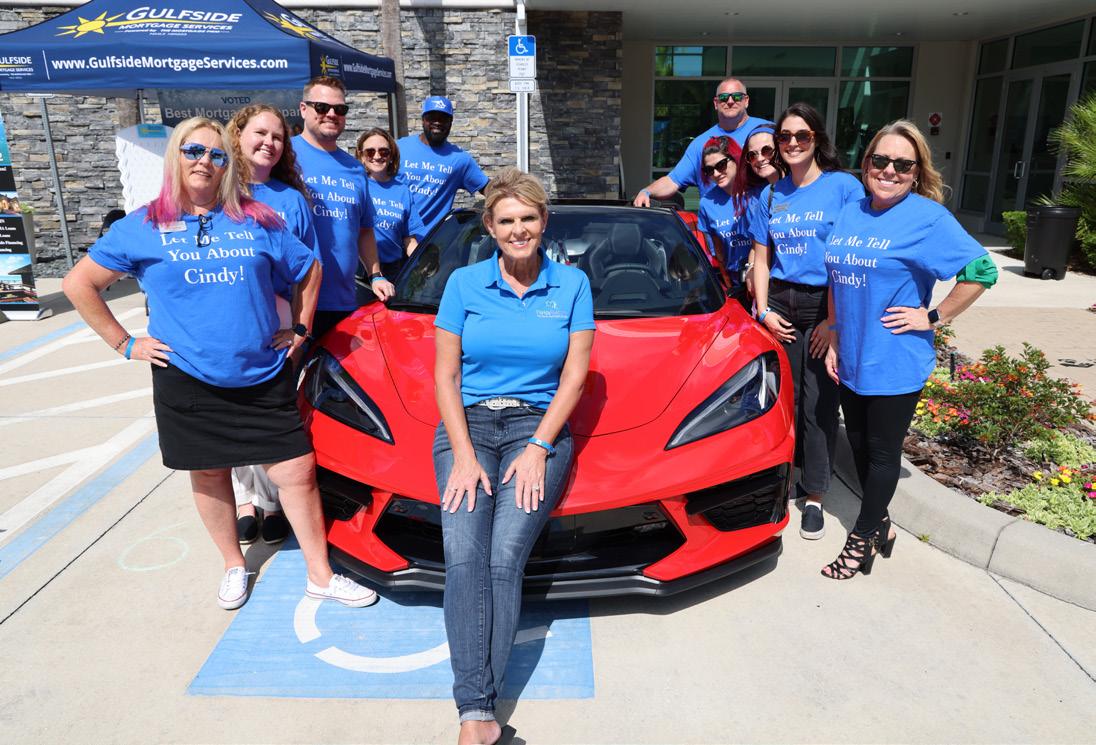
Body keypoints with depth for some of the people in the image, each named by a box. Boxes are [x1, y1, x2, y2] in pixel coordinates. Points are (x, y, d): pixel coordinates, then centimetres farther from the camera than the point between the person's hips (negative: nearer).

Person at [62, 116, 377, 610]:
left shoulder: (258, 222, 5)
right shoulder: (143, 227, 2)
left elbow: (309, 271, 15)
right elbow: (79, 284, 6)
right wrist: (125, 344, 1)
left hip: (264, 379, 1)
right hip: (188, 381, 0)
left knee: (297, 471, 0)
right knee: (209, 475, 13)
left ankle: (320, 575, 14)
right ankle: (234, 567, 35)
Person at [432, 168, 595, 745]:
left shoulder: (572, 285, 7)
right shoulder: (464, 284, 7)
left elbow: (574, 375, 3)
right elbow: (446, 375, 4)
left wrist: (538, 448, -8)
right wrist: (463, 454, -8)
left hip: (539, 428, -1)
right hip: (467, 423, 1)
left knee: (505, 556, -22)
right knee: (463, 557, -21)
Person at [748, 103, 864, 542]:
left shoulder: (844, 187, -4)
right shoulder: (770, 196, 11)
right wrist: (764, 310, 3)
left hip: (825, 306, -4)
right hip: (780, 305, 4)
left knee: (819, 403, -1)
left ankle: (814, 496, 11)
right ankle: (798, 469, 24)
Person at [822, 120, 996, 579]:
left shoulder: (928, 217, -11)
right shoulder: (850, 215, 8)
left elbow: (982, 270, -15)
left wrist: (933, 317, -15)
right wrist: (834, 342, 10)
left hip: (895, 364, -6)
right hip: (850, 360, 7)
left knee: (882, 453, 7)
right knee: (859, 446, 17)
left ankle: (861, 541, 22)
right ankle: (880, 524, 36)